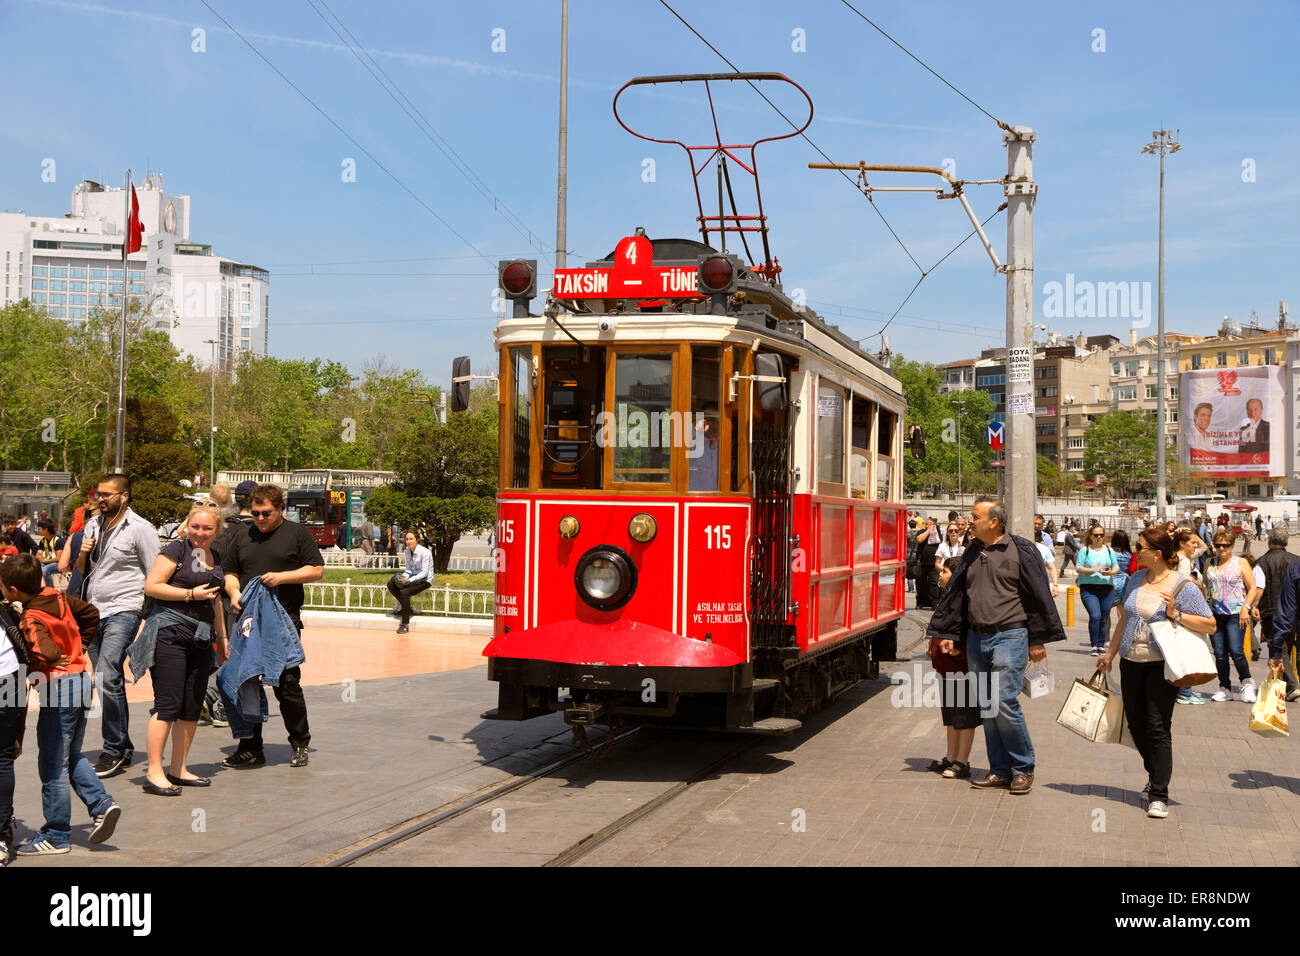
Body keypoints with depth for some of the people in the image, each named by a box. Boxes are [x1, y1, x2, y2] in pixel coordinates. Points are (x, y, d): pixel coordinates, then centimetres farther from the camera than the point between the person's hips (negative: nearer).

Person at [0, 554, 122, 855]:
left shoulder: (32, 618, -19)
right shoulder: (57, 597, 5)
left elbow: (46, 652, -35)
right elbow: (91, 613, 19)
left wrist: (38, 667, -15)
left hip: (59, 686, -9)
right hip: (82, 678, 9)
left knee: (52, 765, 3)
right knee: (72, 755, 22)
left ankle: (56, 836, 11)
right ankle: (102, 804, 10)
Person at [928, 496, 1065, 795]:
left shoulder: (1020, 551, -5)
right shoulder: (972, 552, 13)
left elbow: (1038, 596, -4)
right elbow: (956, 593, 18)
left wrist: (1037, 641, -4)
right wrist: (947, 633, 15)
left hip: (1009, 636, -6)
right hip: (976, 639, 6)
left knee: (1005, 702, -11)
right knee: (986, 706, 7)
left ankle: (1023, 768, 5)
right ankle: (1000, 771, 16)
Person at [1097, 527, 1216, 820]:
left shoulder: (1183, 586, -8)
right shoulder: (1136, 579, 10)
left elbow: (1210, 625, -7)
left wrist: (1176, 615, -19)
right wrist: (1110, 652, 19)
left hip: (1161, 664, -6)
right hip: (1131, 662, 6)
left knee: (1158, 727, -9)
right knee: (1136, 724, 10)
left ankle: (1158, 795, -5)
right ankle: (1156, 774, 31)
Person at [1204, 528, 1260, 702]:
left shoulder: (1241, 563, 3)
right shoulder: (1210, 564, 12)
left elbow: (1253, 588, 2)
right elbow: (1205, 585, 19)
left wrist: (1246, 608, -10)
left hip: (1235, 614, -3)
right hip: (1215, 614, 4)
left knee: (1236, 651, -13)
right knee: (1219, 654, 3)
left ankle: (1247, 683, 9)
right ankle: (1225, 689, 14)